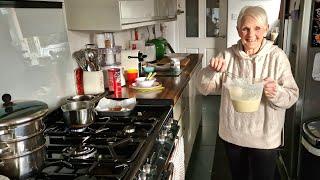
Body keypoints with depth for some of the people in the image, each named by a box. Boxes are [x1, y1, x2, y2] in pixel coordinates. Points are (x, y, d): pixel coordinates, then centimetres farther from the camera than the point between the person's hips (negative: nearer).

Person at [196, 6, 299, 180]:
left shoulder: (277, 56, -12)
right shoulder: (228, 55, -6)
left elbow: (292, 96, -11)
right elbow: (204, 88, -6)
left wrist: (276, 93, -32)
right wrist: (211, 71, -26)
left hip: (264, 138, -2)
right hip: (232, 134, 2)